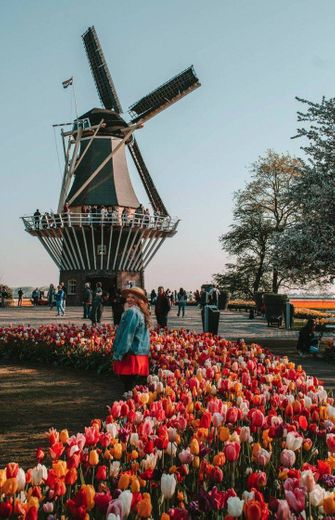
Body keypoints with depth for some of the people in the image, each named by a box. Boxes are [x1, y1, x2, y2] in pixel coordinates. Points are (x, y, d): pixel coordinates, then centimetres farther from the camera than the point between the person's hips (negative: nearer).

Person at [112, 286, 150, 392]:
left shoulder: (131, 312, -13)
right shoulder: (143, 313, 14)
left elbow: (126, 336, -17)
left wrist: (117, 355, -13)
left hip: (131, 357, -9)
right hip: (142, 356, 9)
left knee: (130, 389, -4)